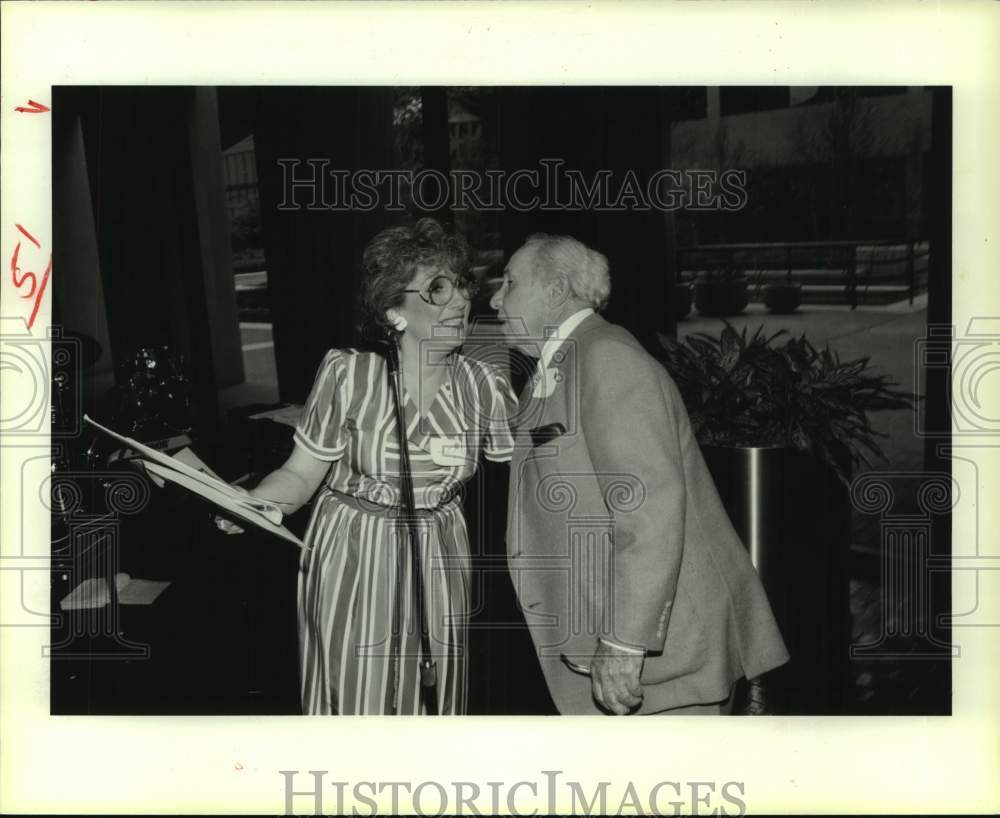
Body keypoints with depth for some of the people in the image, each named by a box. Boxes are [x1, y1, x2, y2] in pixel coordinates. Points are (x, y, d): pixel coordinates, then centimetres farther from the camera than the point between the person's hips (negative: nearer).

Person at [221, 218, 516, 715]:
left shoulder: (482, 386, -5)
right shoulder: (348, 375, -14)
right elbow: (301, 474, -9)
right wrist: (248, 504, -26)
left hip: (438, 568, 3)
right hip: (352, 564, -3)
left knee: (433, 704, 13)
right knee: (357, 699, 5)